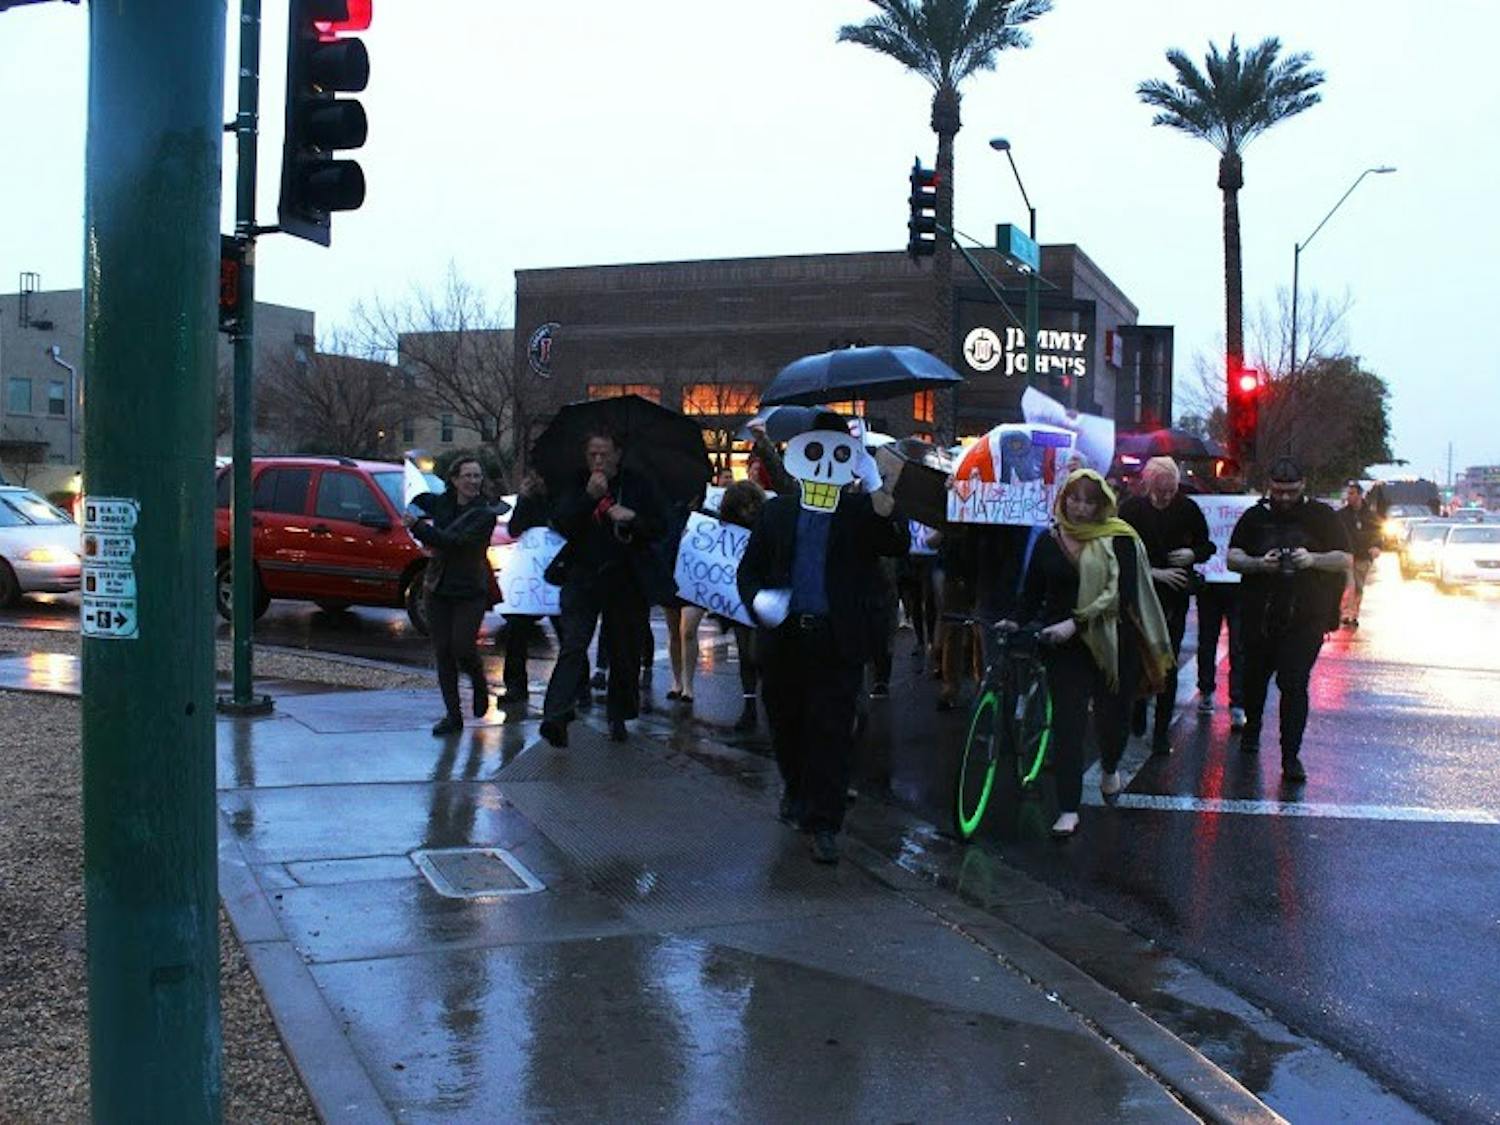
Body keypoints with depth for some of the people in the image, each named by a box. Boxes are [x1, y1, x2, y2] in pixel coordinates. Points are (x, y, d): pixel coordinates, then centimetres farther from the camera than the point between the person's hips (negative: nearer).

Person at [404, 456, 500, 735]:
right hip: (438, 588, 4)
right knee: (442, 651, 3)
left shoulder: (485, 514, -8)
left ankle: (480, 686, 20)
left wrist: (419, 527, -23)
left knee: (462, 647, -13)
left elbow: (456, 541, -20)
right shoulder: (442, 503, 6)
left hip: (470, 590, -4)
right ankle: (452, 714, 11)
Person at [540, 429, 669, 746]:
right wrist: (588, 497, -16)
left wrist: (632, 518, -15)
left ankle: (618, 716, 23)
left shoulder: (639, 485, 5)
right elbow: (561, 525, -5)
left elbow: (660, 527, 4)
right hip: (583, 578, -1)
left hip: (627, 581, 1)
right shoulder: (576, 485, 6)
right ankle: (556, 716, -21)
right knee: (572, 646, -13)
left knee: (625, 654, 8)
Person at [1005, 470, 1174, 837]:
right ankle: (1068, 810, 0)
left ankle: (1110, 767, 45)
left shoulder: (1119, 540, -5)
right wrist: (1016, 620, -8)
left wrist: (1076, 623, -21)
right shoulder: (1049, 542, 5)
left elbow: (1121, 594, -13)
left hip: (1112, 642, -1)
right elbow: (1033, 590, 10)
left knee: (1113, 713, 10)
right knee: (1067, 722, -5)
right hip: (1064, 646, 1)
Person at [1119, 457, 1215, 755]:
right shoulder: (1131, 509, -6)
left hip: (1175, 598, 1)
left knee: (1168, 666, 0)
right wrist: (1154, 572, -17)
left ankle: (1161, 733, 6)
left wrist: (1193, 554, -11)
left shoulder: (1187, 509, -2)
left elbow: (1207, 546, 11)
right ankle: (1137, 717, 30)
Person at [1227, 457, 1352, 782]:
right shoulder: (1255, 517, 7)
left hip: (1305, 618, -2)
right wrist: (1259, 564, -18)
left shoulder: (1322, 517, 4)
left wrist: (1312, 560, -16)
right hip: (1258, 617, 3)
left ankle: (1291, 755, -4)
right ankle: (1251, 728, 43)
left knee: (1294, 684, -9)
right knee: (1255, 676, 16)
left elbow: (1345, 560, 2)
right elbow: (1233, 559, 2)